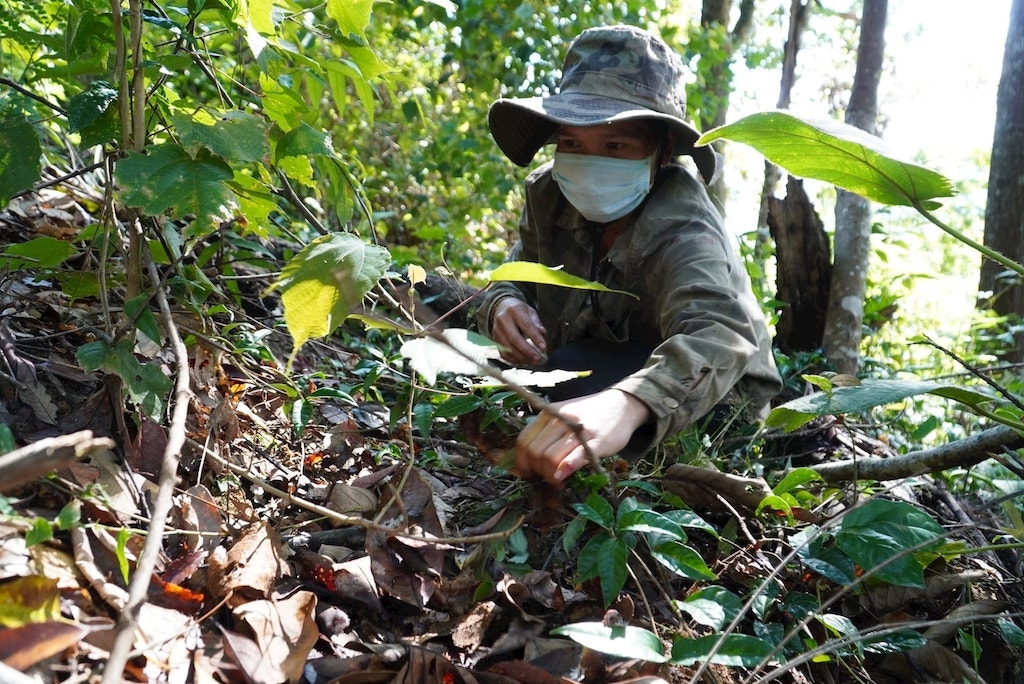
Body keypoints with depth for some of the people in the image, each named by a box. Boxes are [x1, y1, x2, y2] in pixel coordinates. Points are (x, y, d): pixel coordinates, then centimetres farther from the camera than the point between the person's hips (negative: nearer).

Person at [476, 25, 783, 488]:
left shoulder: (681, 228, -33)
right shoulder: (549, 194, -12)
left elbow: (719, 334, -52)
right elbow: (518, 276, 0)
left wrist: (626, 405, -73)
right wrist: (505, 305, -28)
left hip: (712, 403, -7)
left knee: (574, 371, -30)